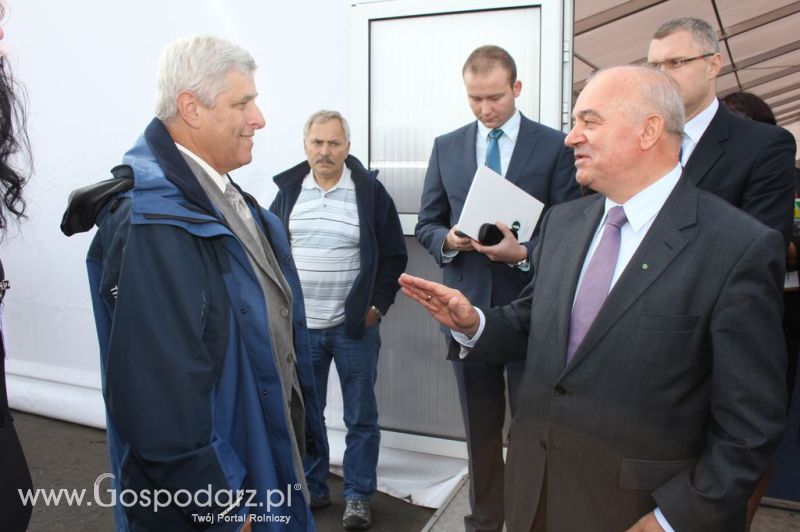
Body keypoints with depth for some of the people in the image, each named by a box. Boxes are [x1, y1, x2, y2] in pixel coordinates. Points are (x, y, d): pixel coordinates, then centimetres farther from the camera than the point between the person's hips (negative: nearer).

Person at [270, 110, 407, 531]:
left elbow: (394, 255, -1)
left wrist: (377, 306, -6)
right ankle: (312, 488, 31)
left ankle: (358, 495, 24)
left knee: (361, 416, 8)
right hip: (298, 326, 3)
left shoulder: (370, 190, -5)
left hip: (354, 326, -2)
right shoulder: (289, 190, 4)